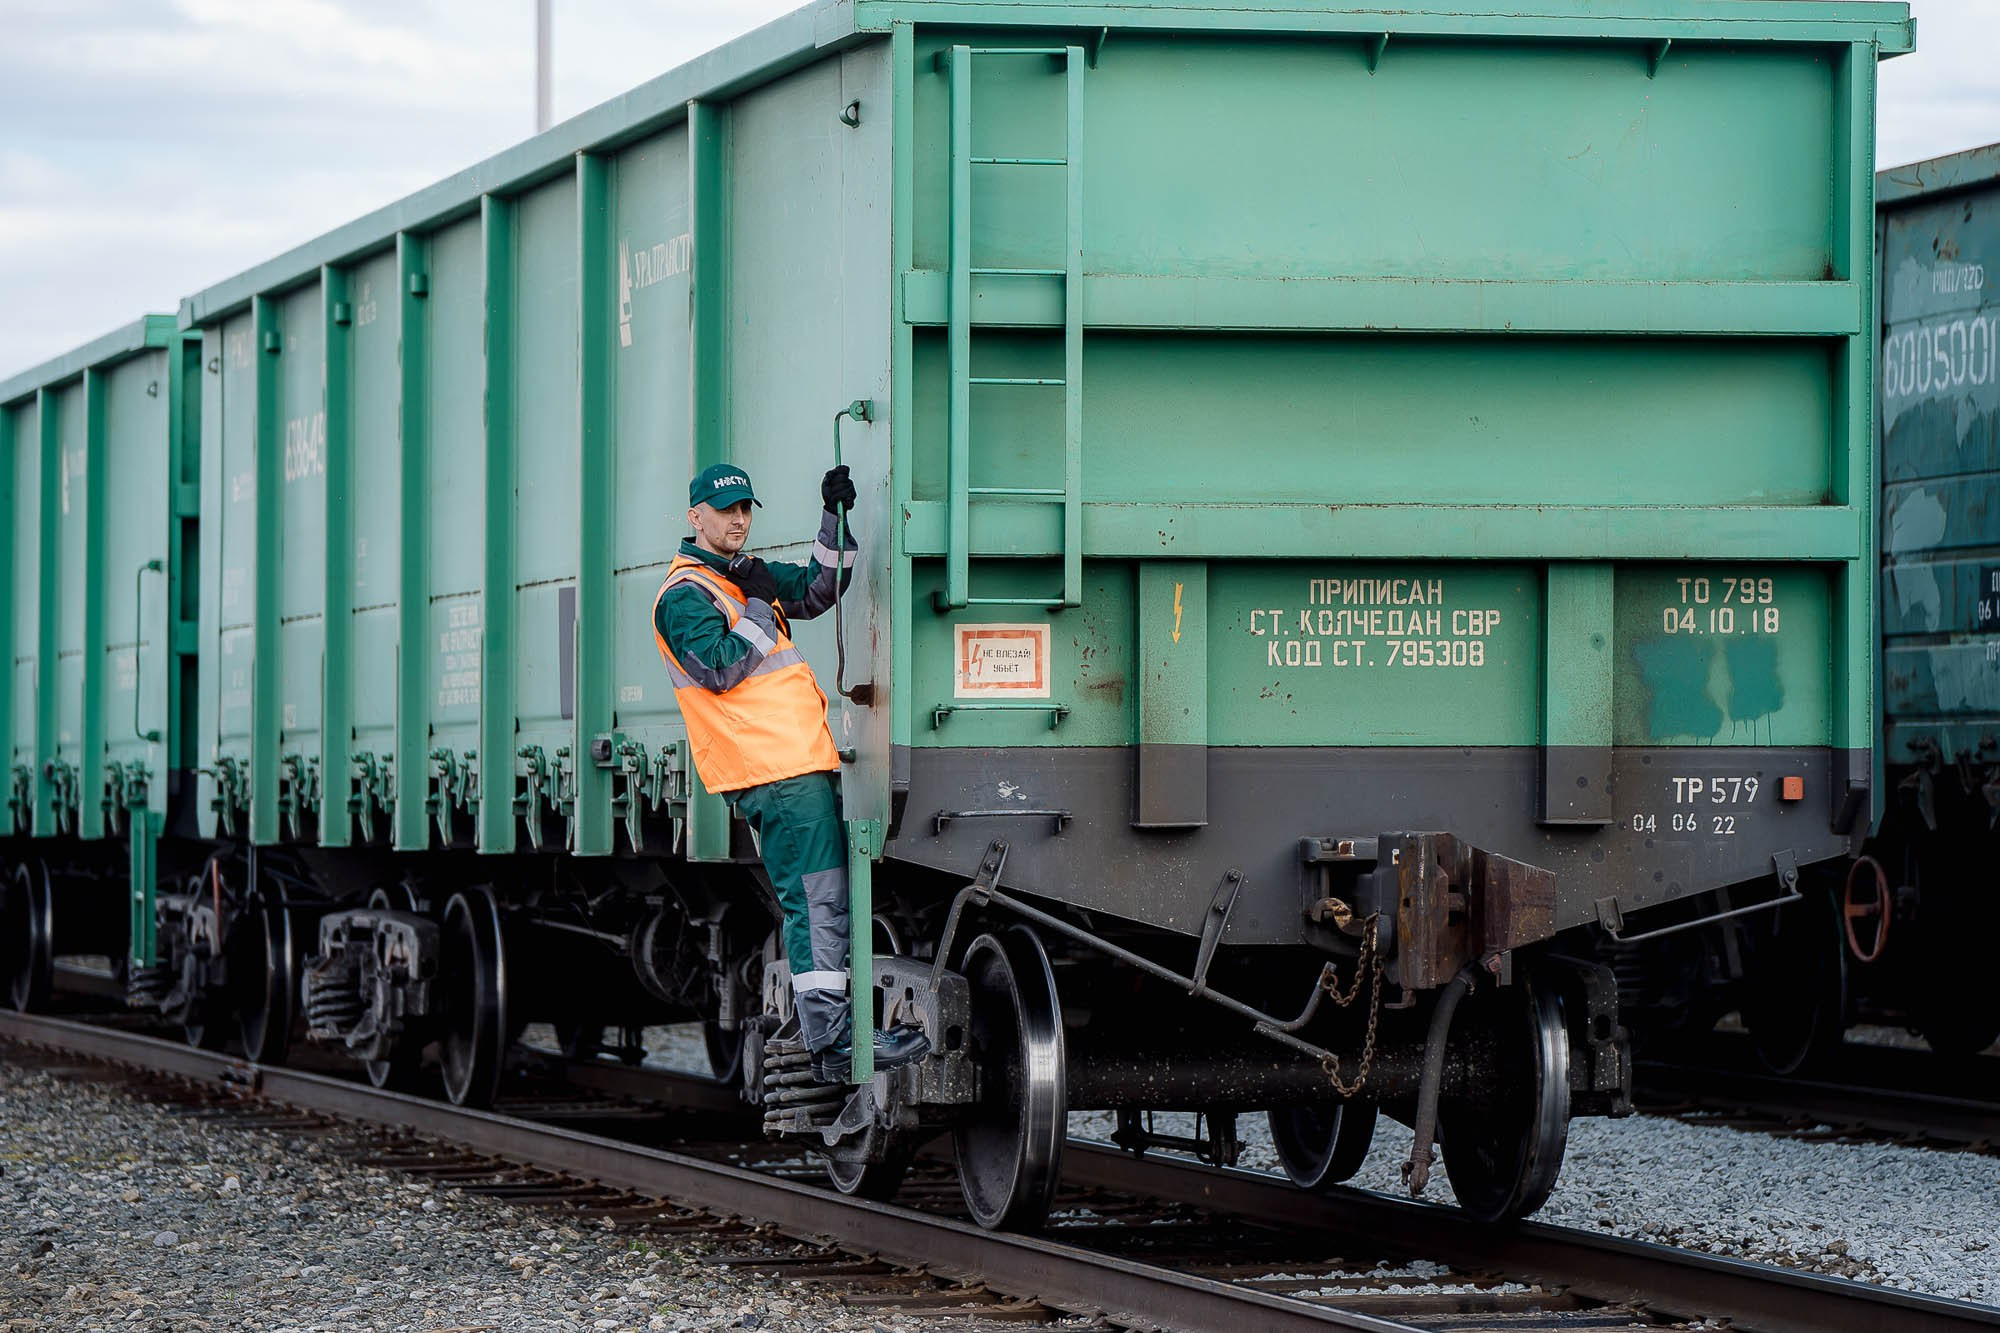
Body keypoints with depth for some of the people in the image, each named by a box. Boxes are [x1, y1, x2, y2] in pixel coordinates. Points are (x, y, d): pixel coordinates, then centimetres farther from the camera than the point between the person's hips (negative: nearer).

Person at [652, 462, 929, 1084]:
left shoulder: (747, 576, 22)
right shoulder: (684, 595, -7)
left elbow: (817, 590, 27)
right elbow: (721, 666, -19)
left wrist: (837, 519, 16)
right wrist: (758, 607, -10)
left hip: (802, 761, 10)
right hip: (774, 772, -10)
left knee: (828, 900, 12)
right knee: (817, 901, -14)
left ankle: (834, 1034, 16)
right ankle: (835, 1042, -17)